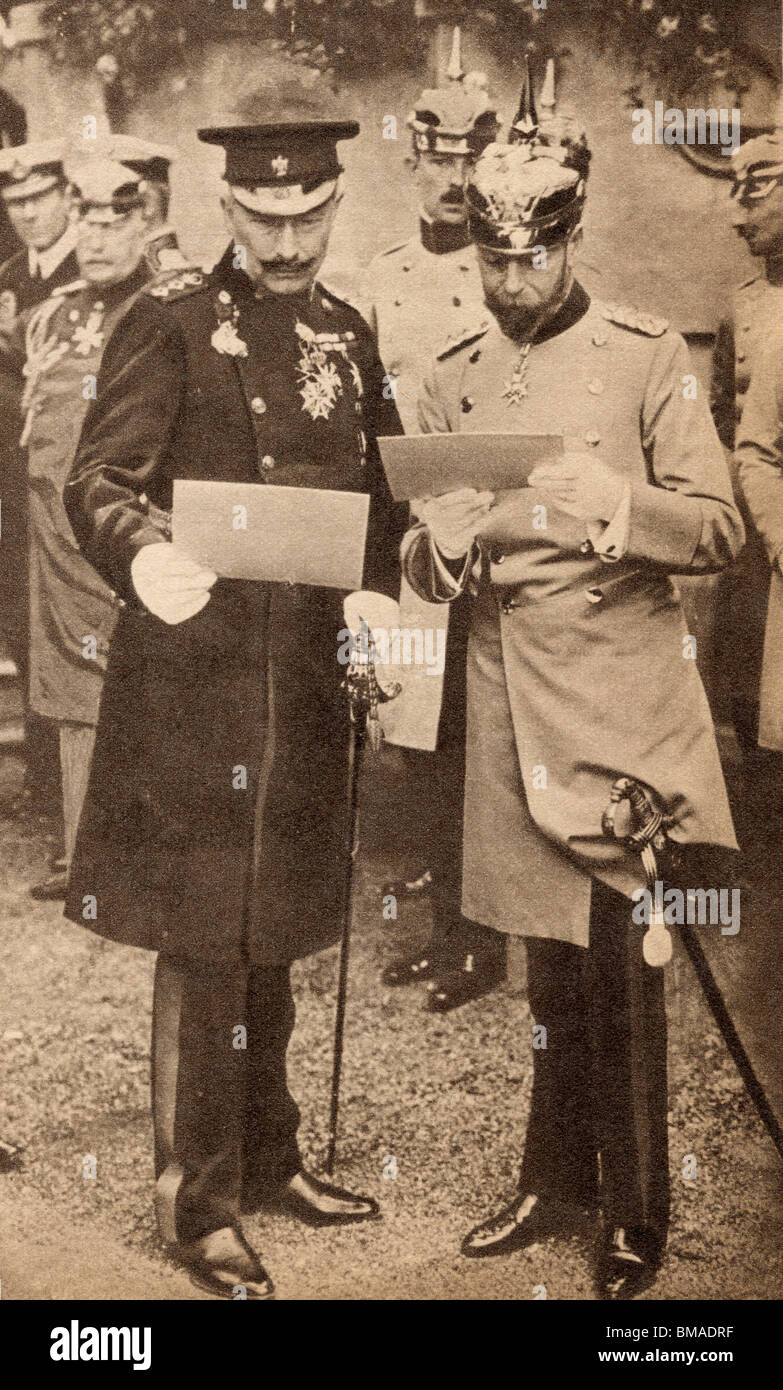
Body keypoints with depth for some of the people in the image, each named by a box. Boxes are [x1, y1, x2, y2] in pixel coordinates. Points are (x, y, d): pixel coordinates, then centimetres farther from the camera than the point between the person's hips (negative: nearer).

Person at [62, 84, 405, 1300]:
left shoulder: (346, 335, 14)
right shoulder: (170, 324, -4)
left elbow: (378, 502, 18)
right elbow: (97, 479, -12)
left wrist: (379, 597, 0)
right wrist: (142, 555, -33)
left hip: (307, 678, 6)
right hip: (194, 672, -6)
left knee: (272, 933, 16)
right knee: (202, 943, 1)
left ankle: (270, 1160, 32)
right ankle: (200, 1203, 16)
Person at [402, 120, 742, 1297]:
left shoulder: (649, 356, -1)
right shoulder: (452, 380, 11)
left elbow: (722, 529, -6)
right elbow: (423, 568, 12)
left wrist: (612, 502, -25)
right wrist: (443, 542, -12)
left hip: (615, 699, -3)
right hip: (507, 696, 4)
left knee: (618, 964, 1)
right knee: (549, 961, 13)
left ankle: (635, 1213, 18)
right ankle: (556, 1182, 29)